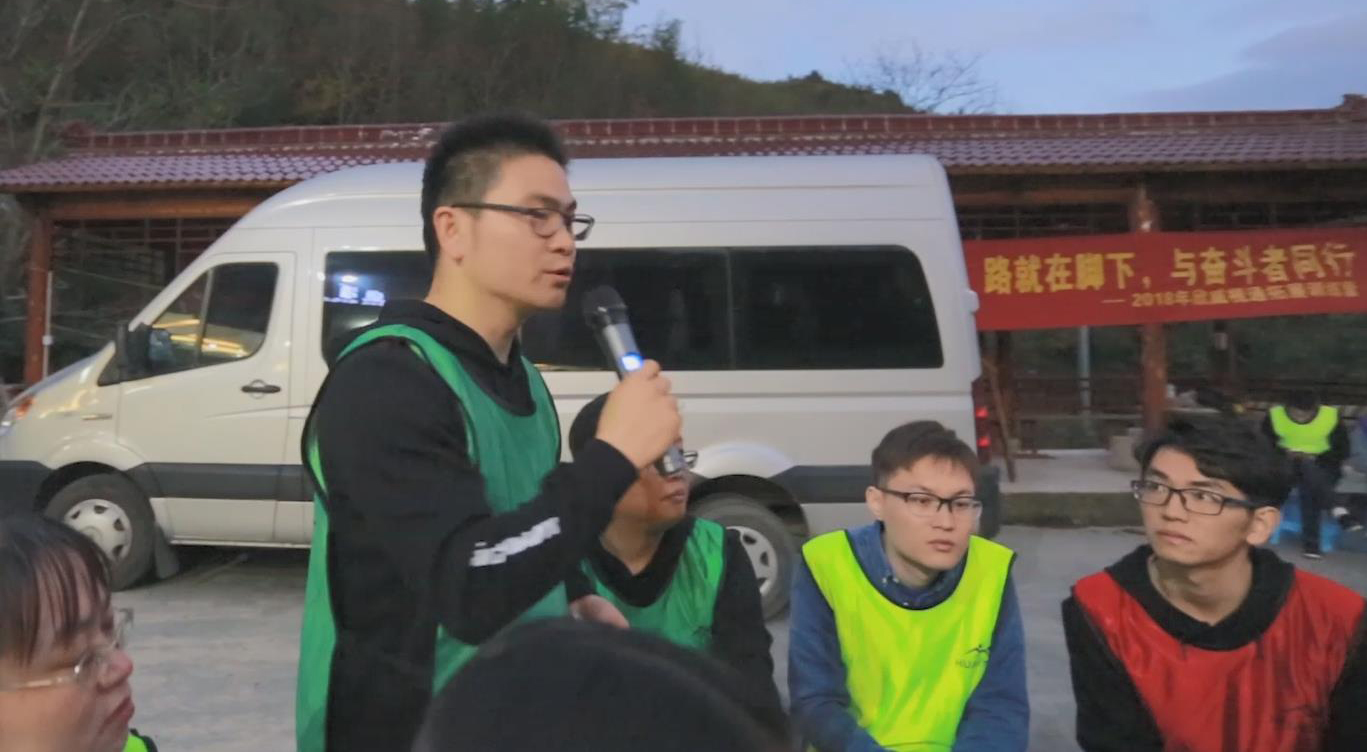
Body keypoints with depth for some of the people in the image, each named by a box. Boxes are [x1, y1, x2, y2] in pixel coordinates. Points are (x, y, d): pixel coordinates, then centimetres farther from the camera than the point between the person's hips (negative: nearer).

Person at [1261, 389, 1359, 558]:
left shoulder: (1331, 416, -6)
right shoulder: (1275, 416, -6)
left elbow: (1342, 451, -3)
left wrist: (1315, 458, -19)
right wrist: (1285, 453, -20)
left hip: (1324, 468, 0)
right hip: (1289, 467, 0)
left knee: (1308, 487, -36)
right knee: (1306, 469, -37)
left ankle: (1310, 542, -40)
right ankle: (1337, 510, -52)